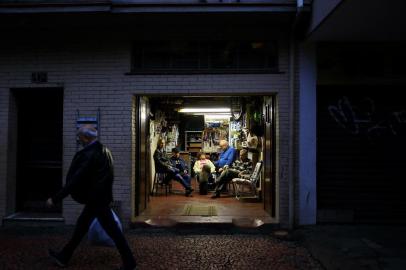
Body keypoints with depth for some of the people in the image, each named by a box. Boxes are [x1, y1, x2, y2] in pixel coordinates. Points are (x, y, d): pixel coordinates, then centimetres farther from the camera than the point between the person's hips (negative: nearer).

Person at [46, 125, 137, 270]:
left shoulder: (90, 154, -21)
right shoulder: (103, 150, 7)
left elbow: (76, 179, -23)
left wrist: (55, 198, -18)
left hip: (97, 199, -9)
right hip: (100, 196, 9)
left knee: (112, 230, 0)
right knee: (82, 224, 18)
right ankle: (64, 257, 33)